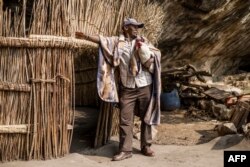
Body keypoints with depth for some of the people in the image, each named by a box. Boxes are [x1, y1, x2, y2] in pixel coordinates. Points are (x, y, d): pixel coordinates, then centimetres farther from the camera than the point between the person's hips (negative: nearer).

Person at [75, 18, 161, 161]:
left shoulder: (143, 41, 7)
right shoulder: (117, 42, 4)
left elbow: (152, 59, 2)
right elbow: (101, 39, -5)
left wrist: (142, 47, -11)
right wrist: (86, 36, -15)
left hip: (145, 86, 1)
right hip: (127, 88, -1)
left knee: (146, 118, 8)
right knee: (125, 120, 1)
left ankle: (146, 147, 22)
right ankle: (125, 150, 10)